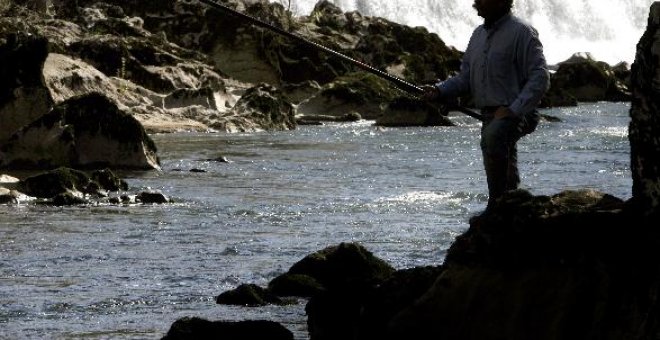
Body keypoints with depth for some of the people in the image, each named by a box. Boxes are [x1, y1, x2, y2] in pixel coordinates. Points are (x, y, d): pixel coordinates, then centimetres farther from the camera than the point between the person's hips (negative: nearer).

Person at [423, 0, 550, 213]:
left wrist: (513, 110, -23)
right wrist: (439, 91, -3)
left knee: (492, 136, -37)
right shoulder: (479, 34, 15)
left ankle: (495, 205, -36)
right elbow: (465, 78, 16)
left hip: (517, 115, -9)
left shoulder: (521, 33, -8)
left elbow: (540, 78, -14)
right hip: (489, 115, 9)